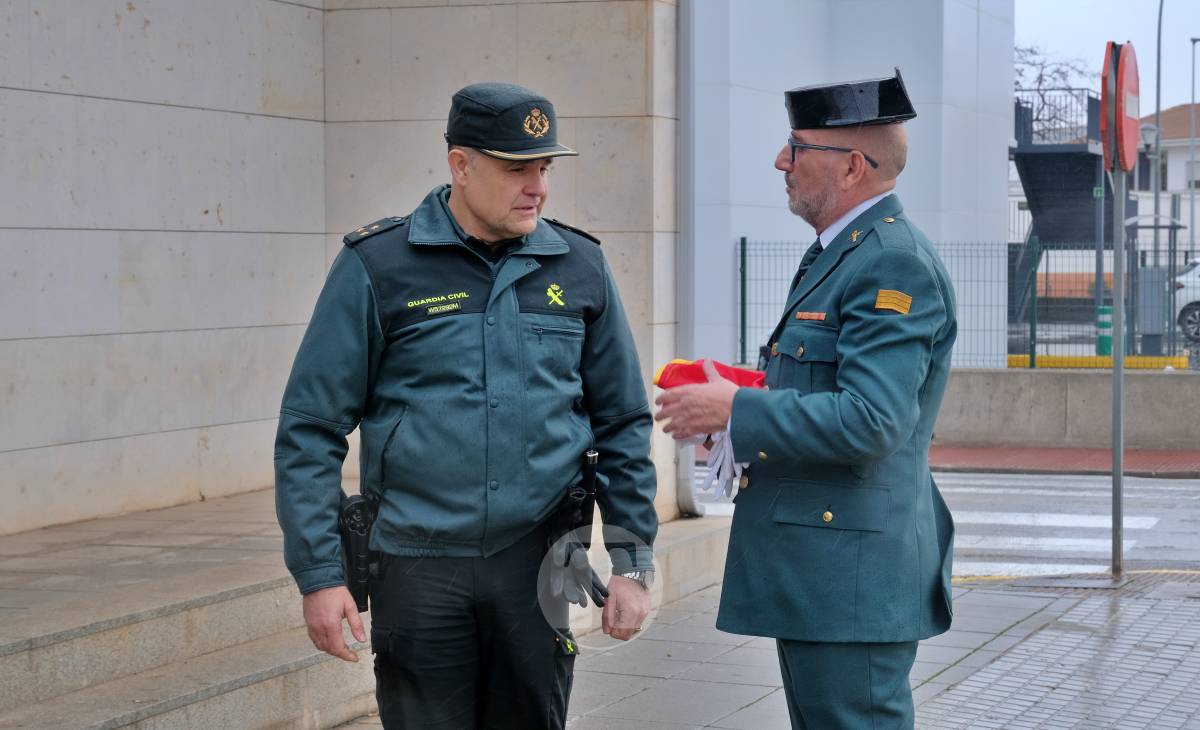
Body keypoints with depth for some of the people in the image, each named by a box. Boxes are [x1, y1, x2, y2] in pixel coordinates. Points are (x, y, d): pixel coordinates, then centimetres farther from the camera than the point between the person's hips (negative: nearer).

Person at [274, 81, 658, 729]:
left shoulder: (579, 268, 6)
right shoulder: (376, 267, -3)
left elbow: (622, 424, 10)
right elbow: (310, 429, -2)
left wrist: (632, 561, 5)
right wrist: (319, 576, -7)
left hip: (536, 562, 2)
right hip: (417, 570, -2)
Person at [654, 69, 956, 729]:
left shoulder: (894, 263, -17)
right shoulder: (839, 253, 17)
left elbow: (868, 420, -26)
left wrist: (734, 412, -17)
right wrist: (743, 390, 9)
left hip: (851, 580, -11)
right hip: (809, 576, 11)